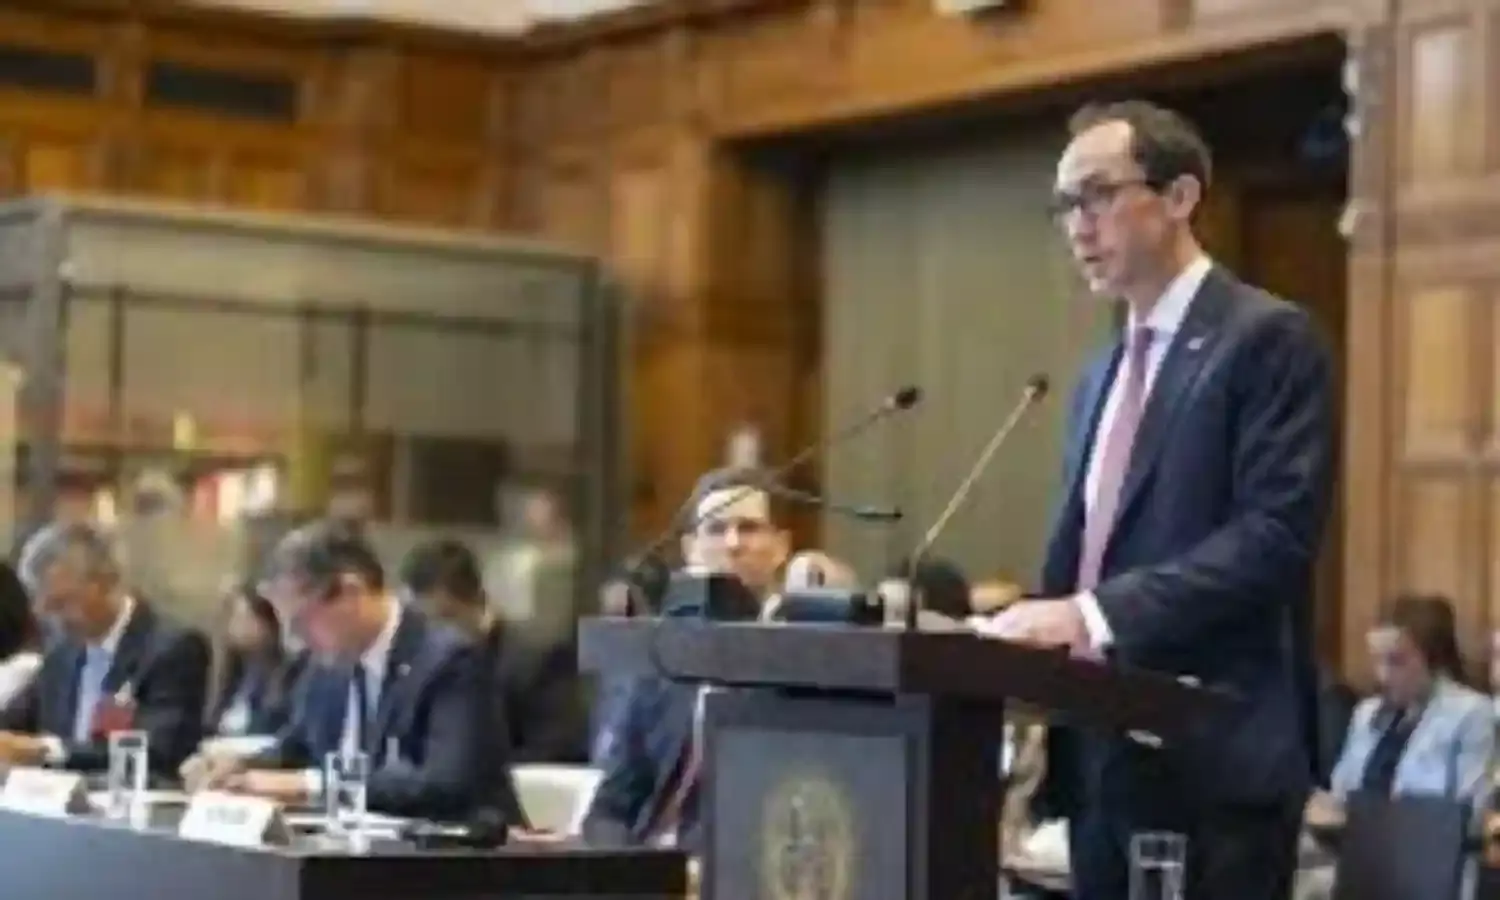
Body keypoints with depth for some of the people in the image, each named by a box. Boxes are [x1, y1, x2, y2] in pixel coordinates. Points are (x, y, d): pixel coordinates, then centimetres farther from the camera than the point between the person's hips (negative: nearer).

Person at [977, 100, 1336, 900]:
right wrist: (1037, 629, 2)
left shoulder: (1268, 338, -6)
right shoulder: (1102, 376, 20)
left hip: (1214, 753, -8)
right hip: (1106, 753, 8)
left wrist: (1095, 615, -22)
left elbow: (1277, 533, -17)